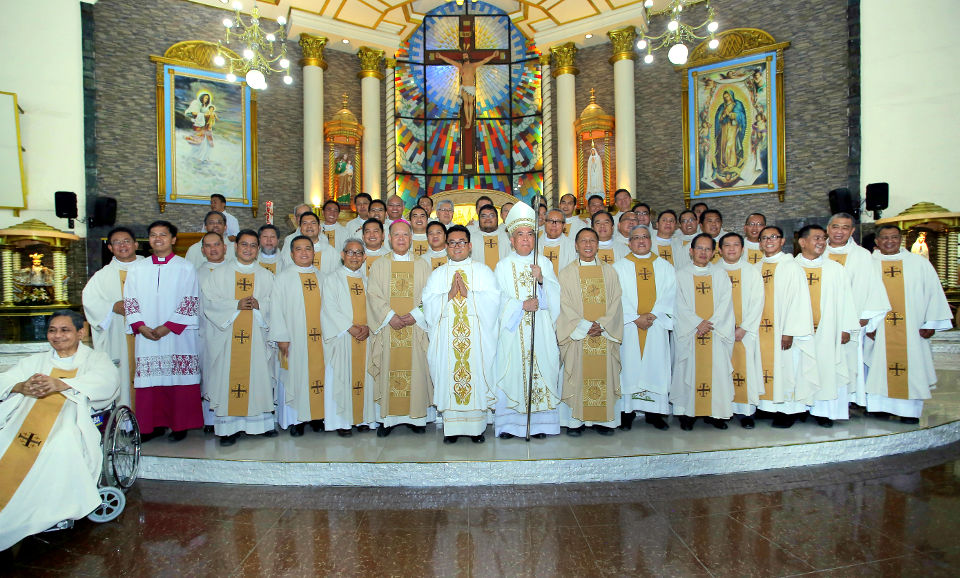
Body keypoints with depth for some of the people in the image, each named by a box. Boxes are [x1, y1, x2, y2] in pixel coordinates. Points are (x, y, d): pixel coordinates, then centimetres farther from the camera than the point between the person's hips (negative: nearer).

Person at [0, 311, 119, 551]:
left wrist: (62, 384, -23)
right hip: (28, 414, 4)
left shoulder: (95, 358, 16)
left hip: (71, 417, -4)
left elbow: (106, 380, -7)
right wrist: (21, 386, -12)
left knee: (62, 444, -34)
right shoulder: (36, 361, 29)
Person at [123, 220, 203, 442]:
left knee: (179, 381, 0)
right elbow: (130, 301, 9)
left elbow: (190, 303, -4)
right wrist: (141, 327, -5)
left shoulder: (185, 268, 1)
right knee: (149, 383, 6)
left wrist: (168, 327, -11)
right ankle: (154, 425, 18)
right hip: (146, 338, 3)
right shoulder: (137, 269, 12)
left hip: (178, 338, -3)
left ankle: (180, 425, 11)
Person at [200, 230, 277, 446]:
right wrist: (236, 304, -14)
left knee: (258, 376, 2)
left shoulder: (266, 276, 12)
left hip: (256, 336, 1)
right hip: (227, 336, -1)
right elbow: (209, 302, -2)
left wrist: (259, 304, -14)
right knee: (227, 378, -2)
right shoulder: (219, 274, 8)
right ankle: (228, 427, 7)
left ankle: (262, 423, 12)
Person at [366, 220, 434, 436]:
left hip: (415, 327, 0)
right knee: (388, 369, -1)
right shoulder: (379, 265, 10)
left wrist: (415, 315, -12)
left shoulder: (422, 265, 10)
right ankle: (387, 418, 8)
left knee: (415, 368, 1)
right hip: (388, 328, 0)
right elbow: (374, 295, 1)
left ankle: (416, 417, 11)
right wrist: (390, 316, -13)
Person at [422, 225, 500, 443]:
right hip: (446, 338, 1)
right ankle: (452, 427, 11)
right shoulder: (437, 274, 13)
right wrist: (449, 295, -12)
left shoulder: (483, 270, 9)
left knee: (477, 376, -1)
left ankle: (477, 427, 11)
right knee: (448, 377, 0)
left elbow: (492, 300, -3)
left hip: (477, 337, -1)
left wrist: (468, 294, -13)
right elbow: (429, 304, 2)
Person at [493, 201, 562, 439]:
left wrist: (542, 280, -14)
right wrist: (521, 305, -17)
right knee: (511, 373, -3)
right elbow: (498, 300, -3)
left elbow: (556, 296, 3)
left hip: (541, 330, 2)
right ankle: (508, 423, 7)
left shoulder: (544, 264, 11)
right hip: (512, 330, -1)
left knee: (541, 371, -1)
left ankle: (540, 423, 9)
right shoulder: (503, 266, 6)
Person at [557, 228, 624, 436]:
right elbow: (565, 305, -2)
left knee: (604, 375, 3)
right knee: (578, 376, -1)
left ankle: (603, 420, 14)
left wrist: (602, 325, -10)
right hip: (577, 335, -2)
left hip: (605, 335, 2)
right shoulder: (567, 273, 6)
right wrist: (584, 326, -13)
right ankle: (576, 420, 8)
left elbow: (615, 302, 5)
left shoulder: (609, 272, 12)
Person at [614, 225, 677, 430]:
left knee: (656, 365, 1)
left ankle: (654, 412, 9)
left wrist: (653, 315, -11)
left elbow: (669, 294, 3)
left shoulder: (664, 266, 12)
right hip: (629, 326, -1)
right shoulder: (620, 267, 7)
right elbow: (619, 296, -2)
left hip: (657, 325, 2)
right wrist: (636, 318, -12)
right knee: (630, 365, -2)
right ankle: (628, 411, 6)